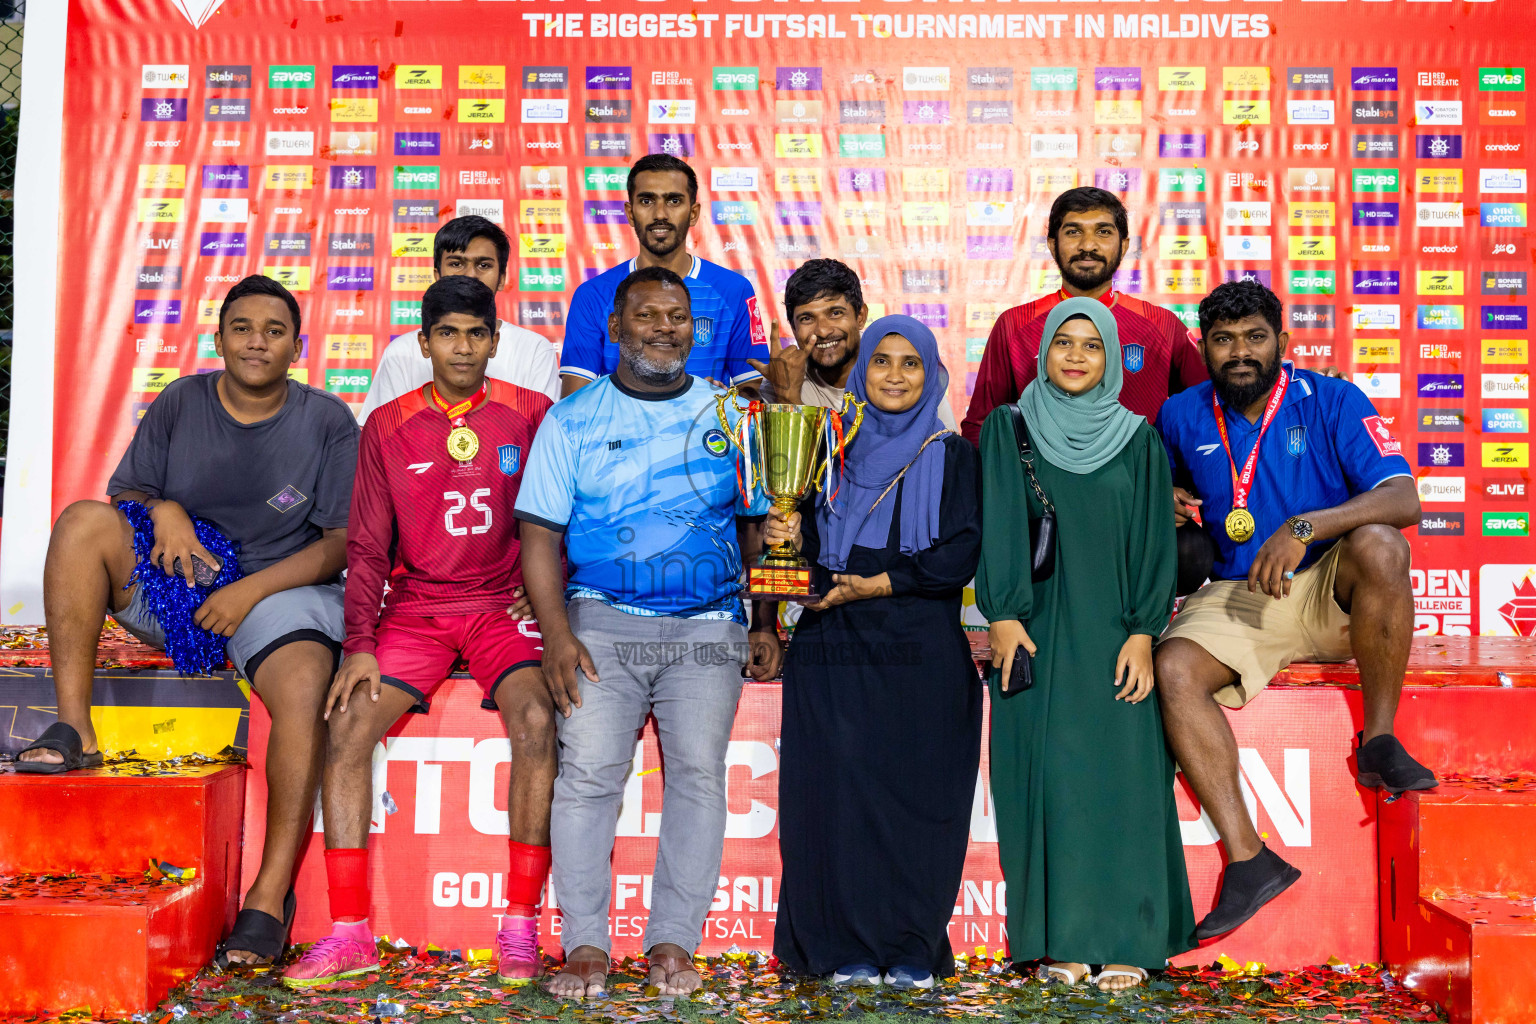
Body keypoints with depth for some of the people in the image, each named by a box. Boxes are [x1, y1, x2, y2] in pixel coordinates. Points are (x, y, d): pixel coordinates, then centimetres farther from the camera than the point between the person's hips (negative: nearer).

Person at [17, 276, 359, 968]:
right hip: (176, 583, 4)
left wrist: (251, 590, -16)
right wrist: (162, 508, -13)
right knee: (82, 521, -20)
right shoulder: (180, 404, 7)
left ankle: (272, 893, -28)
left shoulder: (328, 423, -1)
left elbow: (344, 543, -6)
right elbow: (122, 493, 11)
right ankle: (73, 730, -22)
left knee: (306, 685, -34)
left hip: (282, 587, -3)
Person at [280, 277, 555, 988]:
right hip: (415, 607, 2)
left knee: (535, 721, -29)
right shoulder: (388, 426, 8)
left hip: (503, 604, -2)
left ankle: (520, 928, -17)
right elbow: (367, 548, 8)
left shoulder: (531, 415, 4)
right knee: (346, 723, -20)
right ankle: (350, 934, -11)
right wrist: (360, 643, -4)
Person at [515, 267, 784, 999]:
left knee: (698, 771, -12)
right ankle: (585, 947, -6)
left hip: (708, 629, 1)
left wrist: (765, 624, 5)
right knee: (588, 770, -13)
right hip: (602, 621, -1)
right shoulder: (572, 420, 10)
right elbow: (540, 535, 4)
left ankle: (672, 945, -4)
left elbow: (757, 527, 15)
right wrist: (556, 632, -8)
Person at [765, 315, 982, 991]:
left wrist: (878, 585, -11)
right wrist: (793, 538, -10)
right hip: (836, 649, 1)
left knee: (917, 791, -1)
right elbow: (813, 543, 12)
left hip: (922, 652, -1)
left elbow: (961, 554, -3)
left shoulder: (952, 455, 8)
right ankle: (847, 948, 8)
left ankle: (913, 952, 10)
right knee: (839, 788, -2)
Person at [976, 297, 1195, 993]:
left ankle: (1124, 941, 7)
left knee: (1122, 776, -2)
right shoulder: (1008, 429, 7)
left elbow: (1154, 539, 4)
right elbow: (997, 526, 0)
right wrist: (1003, 615, -11)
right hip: (1038, 633, 0)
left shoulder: (1138, 440, 9)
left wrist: (1142, 632, -6)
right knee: (1047, 776, -1)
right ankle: (1061, 941, 7)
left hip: (1112, 634, 1)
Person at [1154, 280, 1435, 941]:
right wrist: (1163, 504, -1)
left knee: (1379, 545, -34)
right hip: (1237, 598, 2)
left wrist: (1304, 526, -31)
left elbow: (1403, 499, -18)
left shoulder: (1333, 402, -6)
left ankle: (1378, 741, -18)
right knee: (1173, 669, -26)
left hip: (1333, 591, -2)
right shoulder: (1182, 417, 5)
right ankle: (1248, 860, -23)